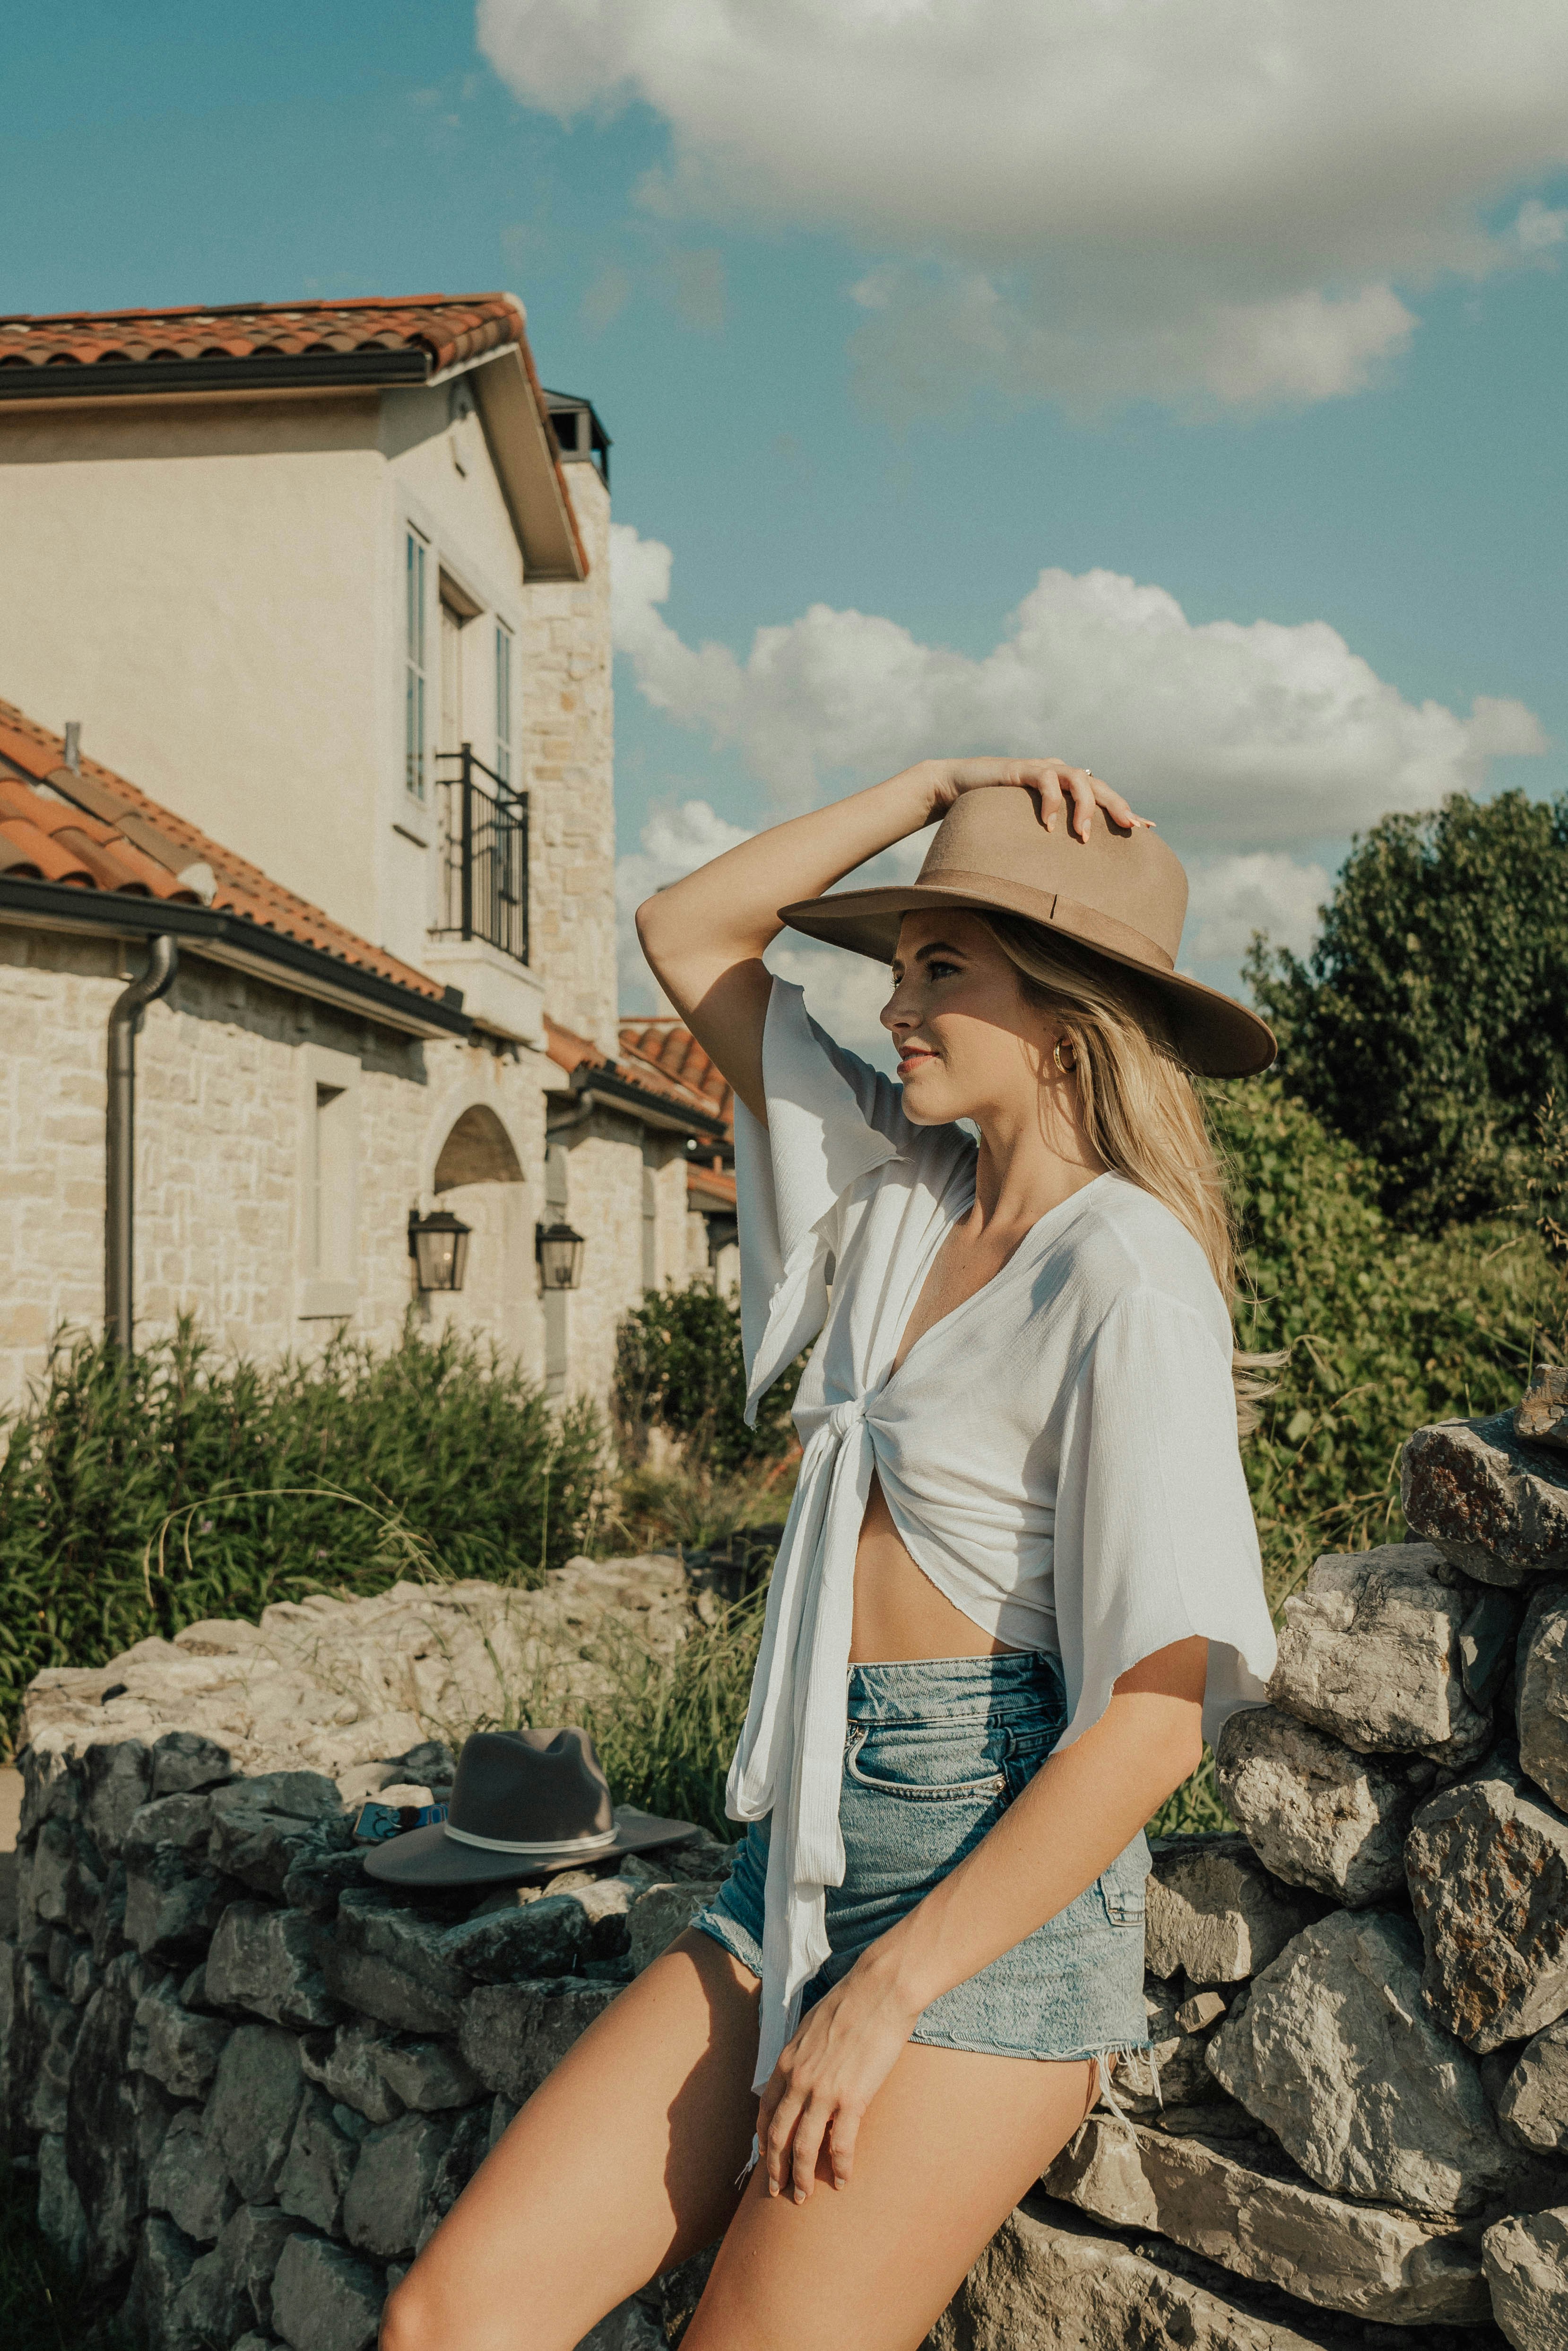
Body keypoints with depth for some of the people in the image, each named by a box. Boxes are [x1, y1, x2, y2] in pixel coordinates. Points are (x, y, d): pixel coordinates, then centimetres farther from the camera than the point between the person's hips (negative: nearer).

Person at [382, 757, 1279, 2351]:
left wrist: (889, 1991, -16)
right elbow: (688, 934, 14)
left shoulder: (1128, 1277, -13)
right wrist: (932, 785, 5)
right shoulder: (912, 1192, 9)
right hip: (803, 1860, 7)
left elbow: (1161, 1709, -18)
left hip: (993, 1889, -7)